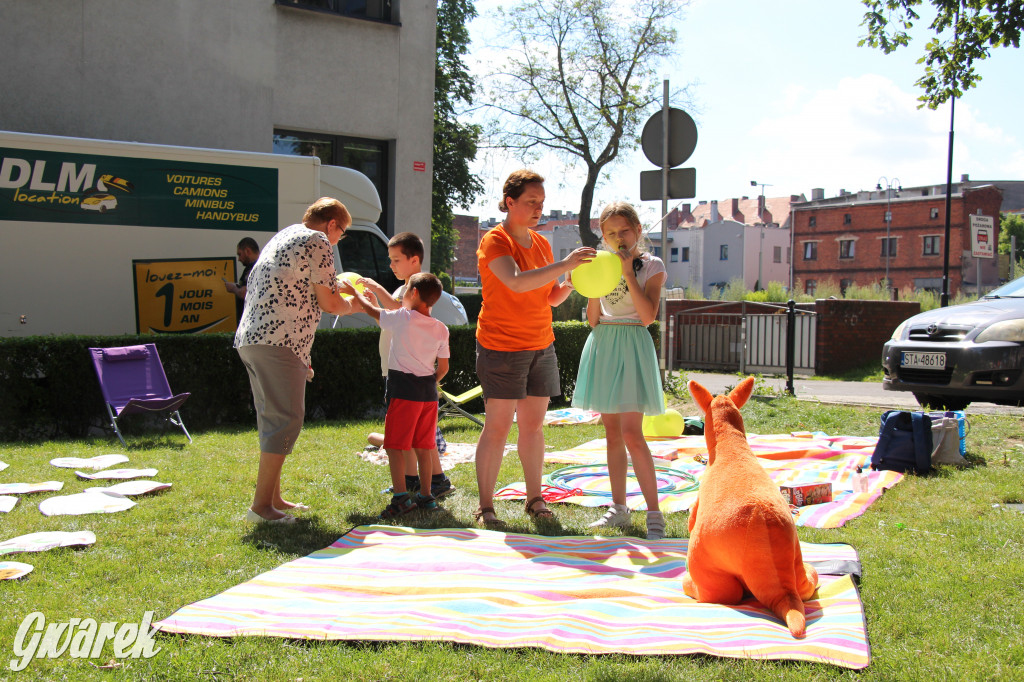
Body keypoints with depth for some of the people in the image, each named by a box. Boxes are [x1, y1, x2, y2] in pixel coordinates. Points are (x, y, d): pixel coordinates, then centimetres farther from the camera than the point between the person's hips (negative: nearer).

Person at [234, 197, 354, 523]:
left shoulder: (283, 237, 25)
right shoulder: (317, 242, -4)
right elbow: (329, 303, -7)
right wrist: (351, 305, 15)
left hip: (250, 338, 10)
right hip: (278, 342, -10)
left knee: (273, 420, 15)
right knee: (286, 420, -9)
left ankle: (273, 498, 22)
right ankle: (261, 505, -9)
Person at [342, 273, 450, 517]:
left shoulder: (403, 318, -8)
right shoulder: (441, 329, 7)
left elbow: (373, 311, 8)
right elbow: (443, 367, 10)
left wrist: (354, 292, 23)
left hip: (403, 389, -6)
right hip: (429, 392, 6)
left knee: (395, 445, -3)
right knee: (423, 446, 12)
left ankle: (400, 497, -9)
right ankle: (425, 496, 17)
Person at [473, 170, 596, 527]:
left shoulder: (540, 243, 12)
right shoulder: (494, 242, -10)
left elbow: (551, 298, 14)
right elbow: (517, 282, -28)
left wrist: (570, 283, -6)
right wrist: (563, 265, -34)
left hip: (540, 346, 6)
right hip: (501, 347, -6)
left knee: (533, 425, 8)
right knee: (497, 427, -4)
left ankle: (534, 498, 18)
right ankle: (485, 505, 4)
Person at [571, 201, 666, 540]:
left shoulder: (652, 266, 0)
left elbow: (648, 315, -13)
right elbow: (593, 320, 9)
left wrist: (628, 274, -14)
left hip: (632, 346, -5)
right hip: (603, 346, 5)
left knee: (631, 434, -12)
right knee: (612, 433, 8)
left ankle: (654, 513, -5)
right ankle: (619, 508, 17)